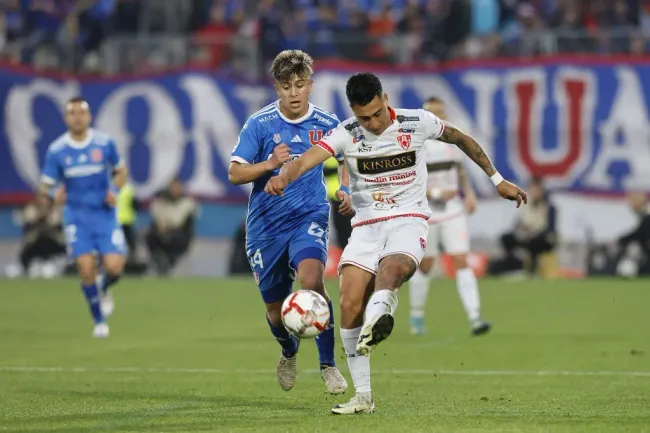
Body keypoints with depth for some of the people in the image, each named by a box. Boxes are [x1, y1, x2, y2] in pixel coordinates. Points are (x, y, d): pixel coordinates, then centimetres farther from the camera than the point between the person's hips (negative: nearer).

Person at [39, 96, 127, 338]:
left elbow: (120, 170, 11)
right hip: (76, 216, 0)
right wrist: (48, 192, -27)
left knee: (114, 267, -13)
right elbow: (46, 185, -3)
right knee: (86, 268, -11)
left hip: (104, 213, 0)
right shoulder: (56, 150, -5)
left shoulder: (104, 143, -4)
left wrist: (115, 191, -8)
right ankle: (99, 321, 9)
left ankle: (103, 289, 26)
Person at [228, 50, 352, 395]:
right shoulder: (259, 124, -6)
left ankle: (328, 364, -19)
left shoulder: (326, 123, -1)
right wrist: (270, 164, -22)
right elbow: (235, 173, -5)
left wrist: (345, 191, -1)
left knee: (311, 279, -29)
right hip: (266, 224, 1)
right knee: (275, 306, 10)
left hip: (309, 216, -1)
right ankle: (289, 351, 45)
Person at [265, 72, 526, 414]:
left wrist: (497, 180, 22)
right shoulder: (346, 134, -5)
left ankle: (378, 318, -71)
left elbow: (461, 139, 16)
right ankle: (363, 396, -4)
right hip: (366, 226, 2)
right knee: (350, 304, -14)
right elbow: (308, 158, -23)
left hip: (409, 220, -2)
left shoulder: (417, 122, -2)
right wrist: (284, 177, -46)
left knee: (390, 269, -36)